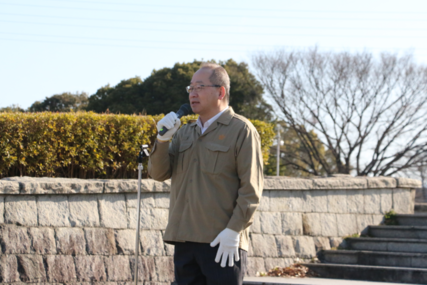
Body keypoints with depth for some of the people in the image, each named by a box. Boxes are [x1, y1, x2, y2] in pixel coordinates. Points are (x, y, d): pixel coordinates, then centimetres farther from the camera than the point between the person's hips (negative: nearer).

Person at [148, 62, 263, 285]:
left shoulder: (241, 130, -2)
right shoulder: (184, 133, 18)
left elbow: (251, 187, -9)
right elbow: (158, 173, 11)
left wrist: (234, 230, -16)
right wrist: (163, 139, -5)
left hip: (222, 244, -6)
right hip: (185, 240, 7)